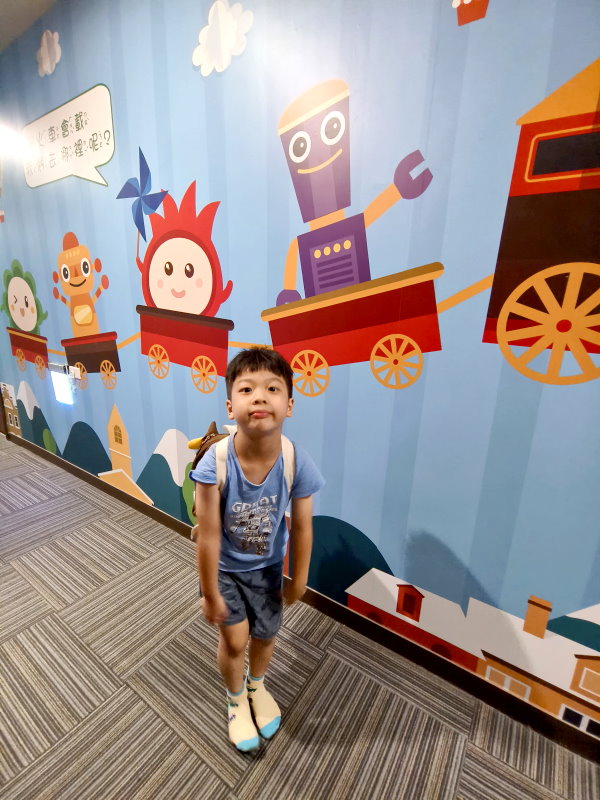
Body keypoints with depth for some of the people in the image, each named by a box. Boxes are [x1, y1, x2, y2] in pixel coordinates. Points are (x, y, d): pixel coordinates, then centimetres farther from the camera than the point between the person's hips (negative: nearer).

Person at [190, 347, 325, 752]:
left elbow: (302, 528, -14)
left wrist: (298, 580, -1)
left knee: (266, 634, 20)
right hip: (223, 566, -1)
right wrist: (211, 594, -11)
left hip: (267, 566, 2)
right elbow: (208, 535, -22)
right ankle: (236, 699, 47)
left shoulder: (297, 463, -30)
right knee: (235, 638, 10)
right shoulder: (214, 464, -34)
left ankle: (257, 686, 57)